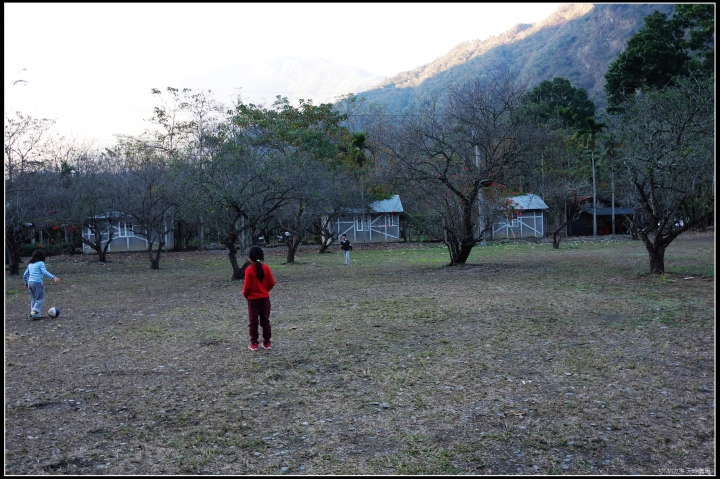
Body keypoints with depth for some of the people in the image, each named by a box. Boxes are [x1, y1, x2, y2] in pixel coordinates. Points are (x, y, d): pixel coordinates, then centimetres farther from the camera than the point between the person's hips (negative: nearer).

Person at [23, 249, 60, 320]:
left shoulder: (30, 265, 19)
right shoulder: (41, 263, -1)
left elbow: (25, 275, 23)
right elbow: (45, 272, -17)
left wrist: (26, 283, 36)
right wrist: (53, 277, -24)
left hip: (30, 282, 7)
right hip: (37, 283, -7)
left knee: (33, 299, 15)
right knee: (40, 298, -2)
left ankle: (33, 314, 16)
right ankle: (35, 311, -16)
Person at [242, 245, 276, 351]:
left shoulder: (249, 269, -14)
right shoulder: (266, 268, -4)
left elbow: (247, 286, -14)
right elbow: (272, 283, -1)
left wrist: (245, 294, 6)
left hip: (253, 299, -3)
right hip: (265, 298, 3)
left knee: (253, 322, 6)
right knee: (265, 321, 12)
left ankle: (254, 344, 8)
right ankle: (266, 342, 15)